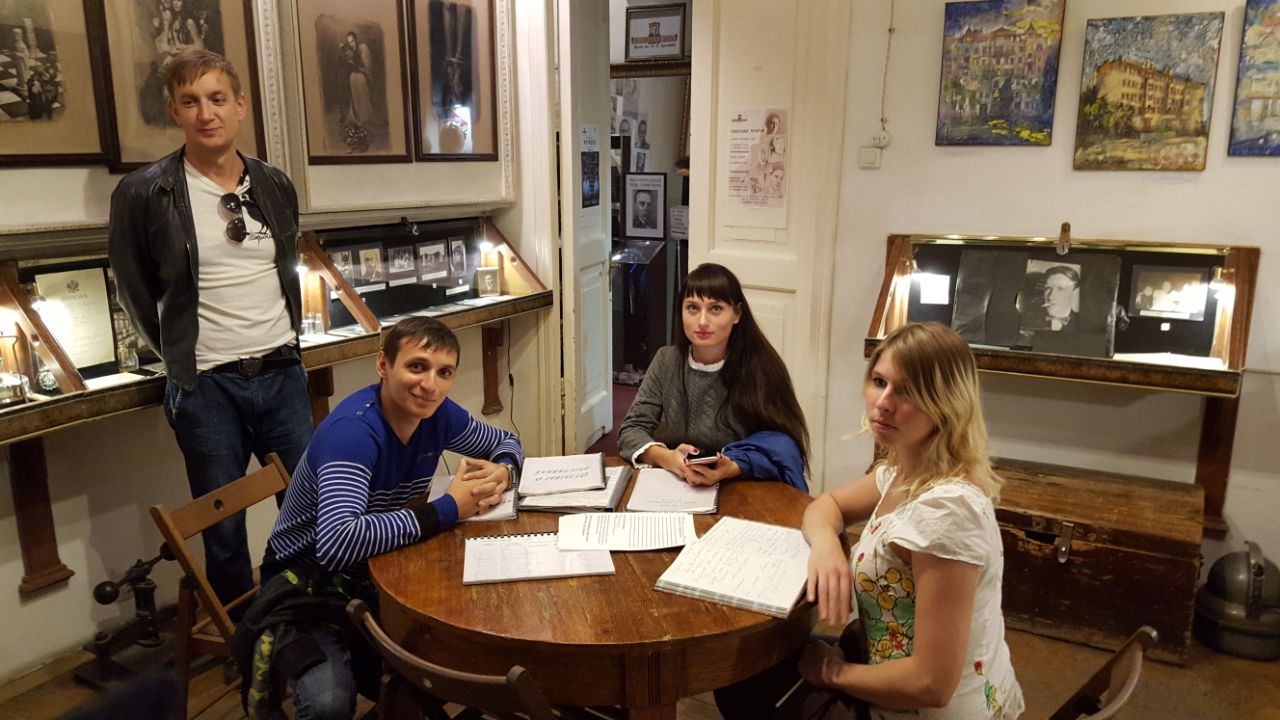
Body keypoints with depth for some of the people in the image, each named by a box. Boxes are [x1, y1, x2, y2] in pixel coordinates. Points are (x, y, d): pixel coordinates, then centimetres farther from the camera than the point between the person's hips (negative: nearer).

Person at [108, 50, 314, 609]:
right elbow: (134, 291, 3)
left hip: (282, 374, 4)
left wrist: (285, 338, 14)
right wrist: (180, 355, 6)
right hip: (207, 386, -3)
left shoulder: (276, 186, 5)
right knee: (224, 527, 7)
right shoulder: (143, 194, -7)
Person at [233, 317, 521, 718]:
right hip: (307, 583, -7)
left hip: (383, 571, 7)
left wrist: (502, 472, -15)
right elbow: (336, 544, -44)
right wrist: (449, 508, -36)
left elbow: (507, 443, 10)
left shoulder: (438, 414, -8)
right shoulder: (352, 430, -29)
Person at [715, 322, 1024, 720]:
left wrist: (833, 670, -13)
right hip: (899, 688, 8)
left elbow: (933, 684, -31)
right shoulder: (902, 472, -4)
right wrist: (825, 543, -13)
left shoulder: (945, 510, -32)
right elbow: (827, 504, 12)